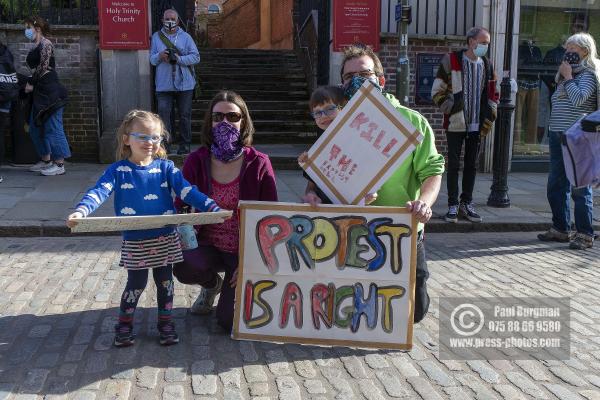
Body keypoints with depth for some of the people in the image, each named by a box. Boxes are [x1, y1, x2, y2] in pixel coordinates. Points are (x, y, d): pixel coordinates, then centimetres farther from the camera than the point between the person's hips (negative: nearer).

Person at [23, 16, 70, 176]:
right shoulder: (36, 47, 19)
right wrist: (31, 82, 11)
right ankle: (46, 160, 22)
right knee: (36, 127, 13)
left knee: (53, 127, -7)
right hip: (41, 92, 10)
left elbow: (43, 67, -14)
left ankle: (59, 164, -3)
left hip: (50, 92, -10)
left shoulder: (45, 44, -8)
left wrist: (31, 83, -9)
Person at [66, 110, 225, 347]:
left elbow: (187, 191, -5)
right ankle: (124, 323, 27)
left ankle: (165, 321, 29)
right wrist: (80, 211, -33)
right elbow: (99, 192, -14)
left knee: (165, 281, 11)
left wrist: (213, 208, -17)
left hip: (165, 238, 2)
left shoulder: (165, 167, 1)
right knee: (136, 283, 4)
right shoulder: (118, 170, -2)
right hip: (135, 241, -1)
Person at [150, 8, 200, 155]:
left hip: (185, 84, 0)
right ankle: (164, 145, 2)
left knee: (185, 116, 4)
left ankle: (185, 145, 13)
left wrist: (179, 59, -16)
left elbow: (196, 57, -2)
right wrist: (159, 56, -16)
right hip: (164, 85, 0)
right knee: (163, 115, -5)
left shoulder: (186, 37, 6)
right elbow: (152, 59, 6)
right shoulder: (156, 36, 10)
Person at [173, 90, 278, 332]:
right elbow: (181, 207, 1)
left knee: (229, 321, -12)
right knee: (183, 267, -32)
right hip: (207, 245, 2)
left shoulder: (259, 164, -9)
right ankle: (212, 284, 8)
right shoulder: (196, 161, -4)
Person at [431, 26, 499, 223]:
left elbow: (492, 94, 16)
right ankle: (453, 205, 8)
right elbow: (437, 91, -4)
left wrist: (488, 119, 6)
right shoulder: (451, 61, -4)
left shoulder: (487, 65, 10)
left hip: (477, 125, 4)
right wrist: (451, 109, -11)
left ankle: (466, 203, 19)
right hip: (455, 124, -4)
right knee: (454, 165, 0)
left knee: (472, 165, 9)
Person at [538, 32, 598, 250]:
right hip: (557, 134, 8)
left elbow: (578, 99, -21)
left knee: (579, 187, -6)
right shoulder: (568, 73, 19)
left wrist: (568, 77, -11)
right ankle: (560, 228, 21)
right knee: (555, 186, 11)